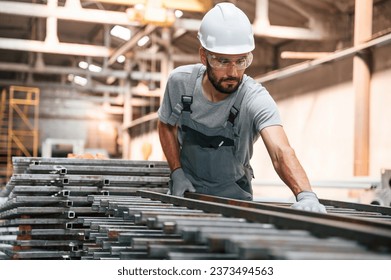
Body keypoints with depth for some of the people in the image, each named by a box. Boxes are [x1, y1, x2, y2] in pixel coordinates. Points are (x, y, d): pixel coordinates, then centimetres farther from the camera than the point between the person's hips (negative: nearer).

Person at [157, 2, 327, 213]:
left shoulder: (256, 99, -26)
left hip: (233, 195, -1)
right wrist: (177, 173, -7)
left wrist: (306, 195, -59)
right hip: (186, 187, 1)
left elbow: (280, 151, -42)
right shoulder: (180, 81, -16)